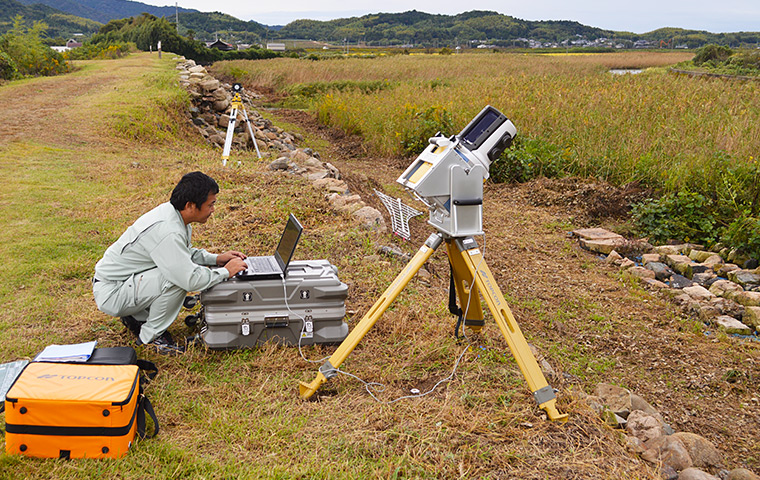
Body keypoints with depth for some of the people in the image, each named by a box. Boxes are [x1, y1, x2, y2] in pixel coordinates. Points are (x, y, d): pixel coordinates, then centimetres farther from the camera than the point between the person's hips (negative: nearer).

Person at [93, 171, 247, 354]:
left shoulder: (171, 212, -1)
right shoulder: (166, 231, -30)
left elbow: (183, 253, 16)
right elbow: (191, 280, -33)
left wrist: (216, 259, 3)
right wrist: (225, 271, -18)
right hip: (111, 293, -10)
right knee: (178, 277, -26)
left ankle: (138, 317, 14)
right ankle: (150, 336, -7)